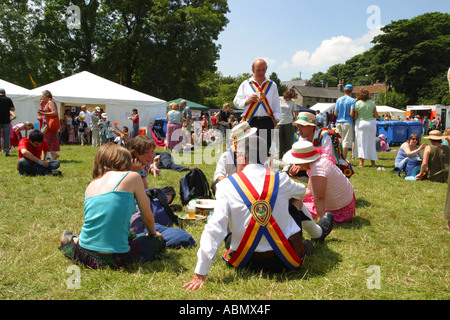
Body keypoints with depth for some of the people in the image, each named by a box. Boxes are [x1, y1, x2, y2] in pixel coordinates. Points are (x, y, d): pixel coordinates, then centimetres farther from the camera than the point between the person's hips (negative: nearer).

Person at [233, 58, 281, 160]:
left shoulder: (272, 85, 16)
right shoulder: (245, 84, 12)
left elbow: (276, 103, 14)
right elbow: (236, 102, 9)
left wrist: (276, 118, 2)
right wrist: (248, 100, -9)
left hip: (267, 122, 1)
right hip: (250, 121, -1)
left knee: (265, 150, 0)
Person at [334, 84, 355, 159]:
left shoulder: (339, 100, 8)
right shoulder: (352, 100, -5)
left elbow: (335, 113, 7)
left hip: (338, 122, 5)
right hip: (347, 122, -4)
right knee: (346, 141, -2)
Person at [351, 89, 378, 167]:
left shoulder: (357, 103, -6)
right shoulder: (372, 103, 1)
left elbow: (355, 117, -6)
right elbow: (376, 115, 3)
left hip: (360, 123, -2)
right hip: (371, 123, 2)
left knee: (361, 143, 4)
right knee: (371, 143, 10)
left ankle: (361, 162, 2)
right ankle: (373, 162, 15)